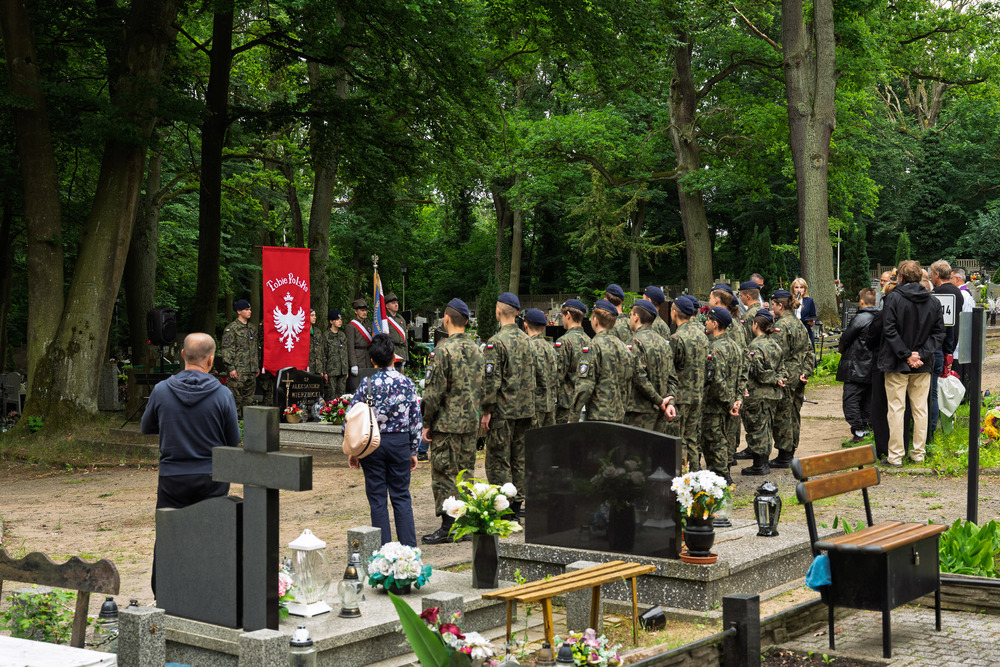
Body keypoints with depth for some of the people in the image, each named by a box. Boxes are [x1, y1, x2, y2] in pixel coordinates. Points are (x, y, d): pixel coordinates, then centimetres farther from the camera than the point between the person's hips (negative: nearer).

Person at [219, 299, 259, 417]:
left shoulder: (251, 327, 18)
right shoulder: (231, 328, -6)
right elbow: (226, 350, -11)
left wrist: (257, 366, 22)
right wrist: (231, 368, -17)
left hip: (251, 371, 7)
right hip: (238, 371, -7)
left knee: (249, 399, 10)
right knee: (235, 399, -7)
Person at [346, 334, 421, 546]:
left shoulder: (367, 384, -7)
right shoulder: (407, 383, -1)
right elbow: (416, 420, 2)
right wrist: (413, 450, 11)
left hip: (372, 443, -2)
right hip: (400, 443, 2)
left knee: (377, 498, 6)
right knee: (401, 496, 10)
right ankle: (409, 547, 8)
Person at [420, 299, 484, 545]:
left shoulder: (444, 350, -14)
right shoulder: (476, 350, 9)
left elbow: (434, 391, -15)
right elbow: (482, 387, 16)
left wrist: (427, 423, -7)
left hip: (447, 423, -7)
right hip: (471, 423, 7)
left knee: (443, 474, -2)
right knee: (465, 473, 12)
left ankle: (449, 526, -3)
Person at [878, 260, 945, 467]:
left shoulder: (895, 299, -9)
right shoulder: (933, 302, 5)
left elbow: (889, 331, -15)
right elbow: (939, 332, 3)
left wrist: (906, 355, -12)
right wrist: (922, 354, -4)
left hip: (897, 364, -4)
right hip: (923, 365, 4)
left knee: (896, 409, 1)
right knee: (920, 409, 11)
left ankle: (895, 456, 3)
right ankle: (918, 453, 18)